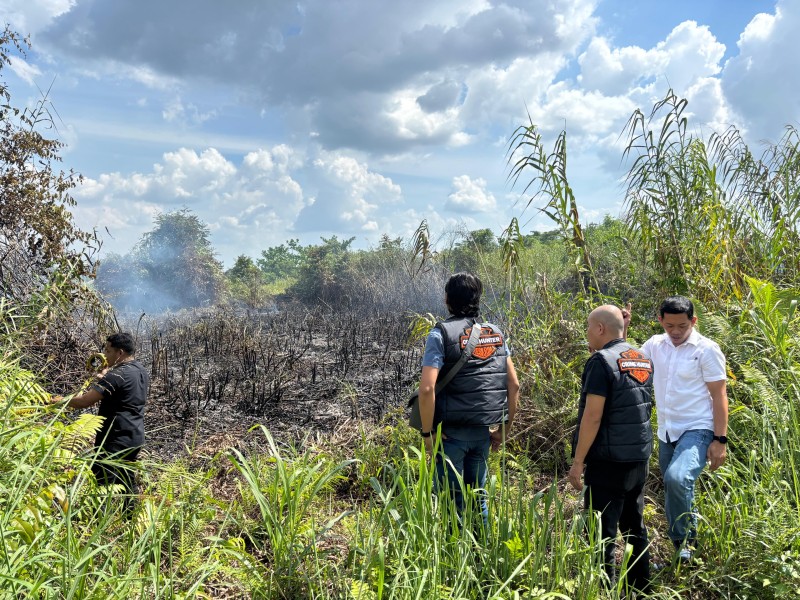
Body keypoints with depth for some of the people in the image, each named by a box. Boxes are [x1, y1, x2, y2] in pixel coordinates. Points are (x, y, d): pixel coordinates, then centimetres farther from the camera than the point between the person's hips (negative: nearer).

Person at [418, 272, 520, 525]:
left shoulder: (441, 333, -9)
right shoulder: (496, 333, 6)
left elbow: (427, 388, -19)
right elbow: (514, 385, 6)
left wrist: (427, 432, -9)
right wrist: (504, 428, 13)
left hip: (452, 430, -5)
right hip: (484, 430, 5)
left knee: (450, 498, 6)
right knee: (477, 496, 18)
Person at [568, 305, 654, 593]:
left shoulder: (602, 361, -16)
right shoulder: (643, 360, 10)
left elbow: (592, 416, -19)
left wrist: (578, 461, -15)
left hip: (609, 460, -8)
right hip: (640, 456, 9)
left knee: (602, 530, 0)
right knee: (634, 524, 19)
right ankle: (640, 585, 29)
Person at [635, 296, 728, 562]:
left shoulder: (707, 349, -9)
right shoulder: (655, 345, 5)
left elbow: (719, 396, -9)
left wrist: (720, 440, -12)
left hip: (697, 430, -6)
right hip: (667, 432, 6)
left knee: (677, 478, -28)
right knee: (673, 490, 14)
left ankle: (686, 536, -3)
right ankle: (681, 543, 34)